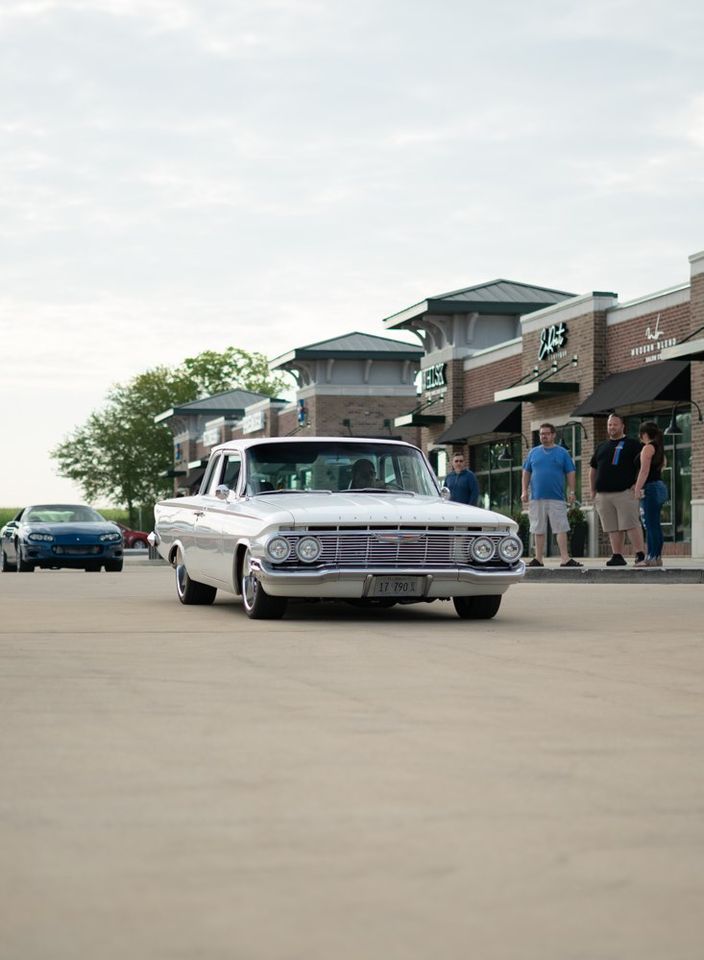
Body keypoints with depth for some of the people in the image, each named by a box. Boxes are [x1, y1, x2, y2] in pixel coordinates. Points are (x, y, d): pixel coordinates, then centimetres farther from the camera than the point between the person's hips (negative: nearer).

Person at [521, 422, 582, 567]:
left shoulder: (562, 453, 5)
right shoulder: (533, 452, 11)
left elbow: (570, 473, 5)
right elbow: (526, 473, 12)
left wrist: (571, 492, -3)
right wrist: (524, 491, 3)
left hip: (556, 497, -2)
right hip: (536, 497, 2)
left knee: (561, 528, -7)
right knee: (538, 530, 6)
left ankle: (565, 558, -8)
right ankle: (538, 559, 12)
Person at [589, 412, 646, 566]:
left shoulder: (632, 444, 3)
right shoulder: (602, 447, 20)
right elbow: (593, 469, 25)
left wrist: (638, 484, -11)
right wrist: (593, 490, 16)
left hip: (625, 492, -5)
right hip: (603, 494, 5)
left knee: (631, 525, -11)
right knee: (613, 528, 5)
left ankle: (640, 555, -11)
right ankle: (617, 556, 7)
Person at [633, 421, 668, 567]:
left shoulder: (648, 448, -10)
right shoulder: (659, 448, 17)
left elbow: (644, 471, -16)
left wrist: (637, 489, -16)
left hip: (651, 488, -9)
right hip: (659, 487, 9)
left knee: (651, 524, -10)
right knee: (654, 525, 11)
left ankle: (653, 557, -13)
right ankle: (656, 556, 12)